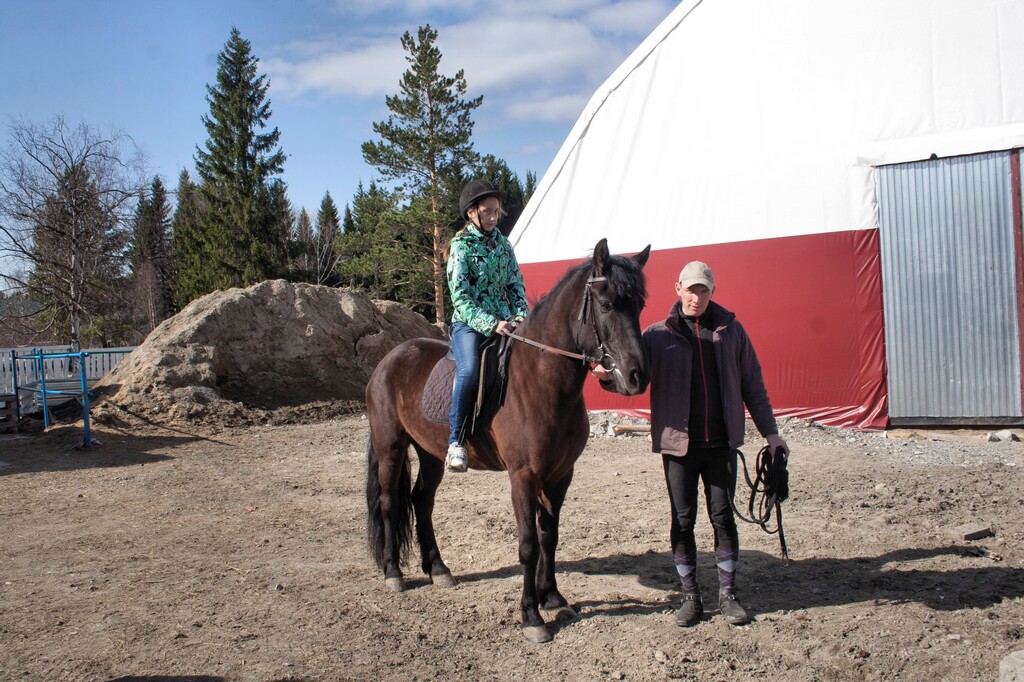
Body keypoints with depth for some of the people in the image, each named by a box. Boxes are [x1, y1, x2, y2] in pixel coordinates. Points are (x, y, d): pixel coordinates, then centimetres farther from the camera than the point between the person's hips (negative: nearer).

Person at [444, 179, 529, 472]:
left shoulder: (502, 243, 13)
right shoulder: (461, 245, -4)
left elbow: (516, 285, 14)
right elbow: (460, 298, -11)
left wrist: (521, 316, -5)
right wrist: (491, 324, -23)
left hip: (505, 322, 6)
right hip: (469, 324, -6)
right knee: (470, 369, -33)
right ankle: (456, 441, -23)